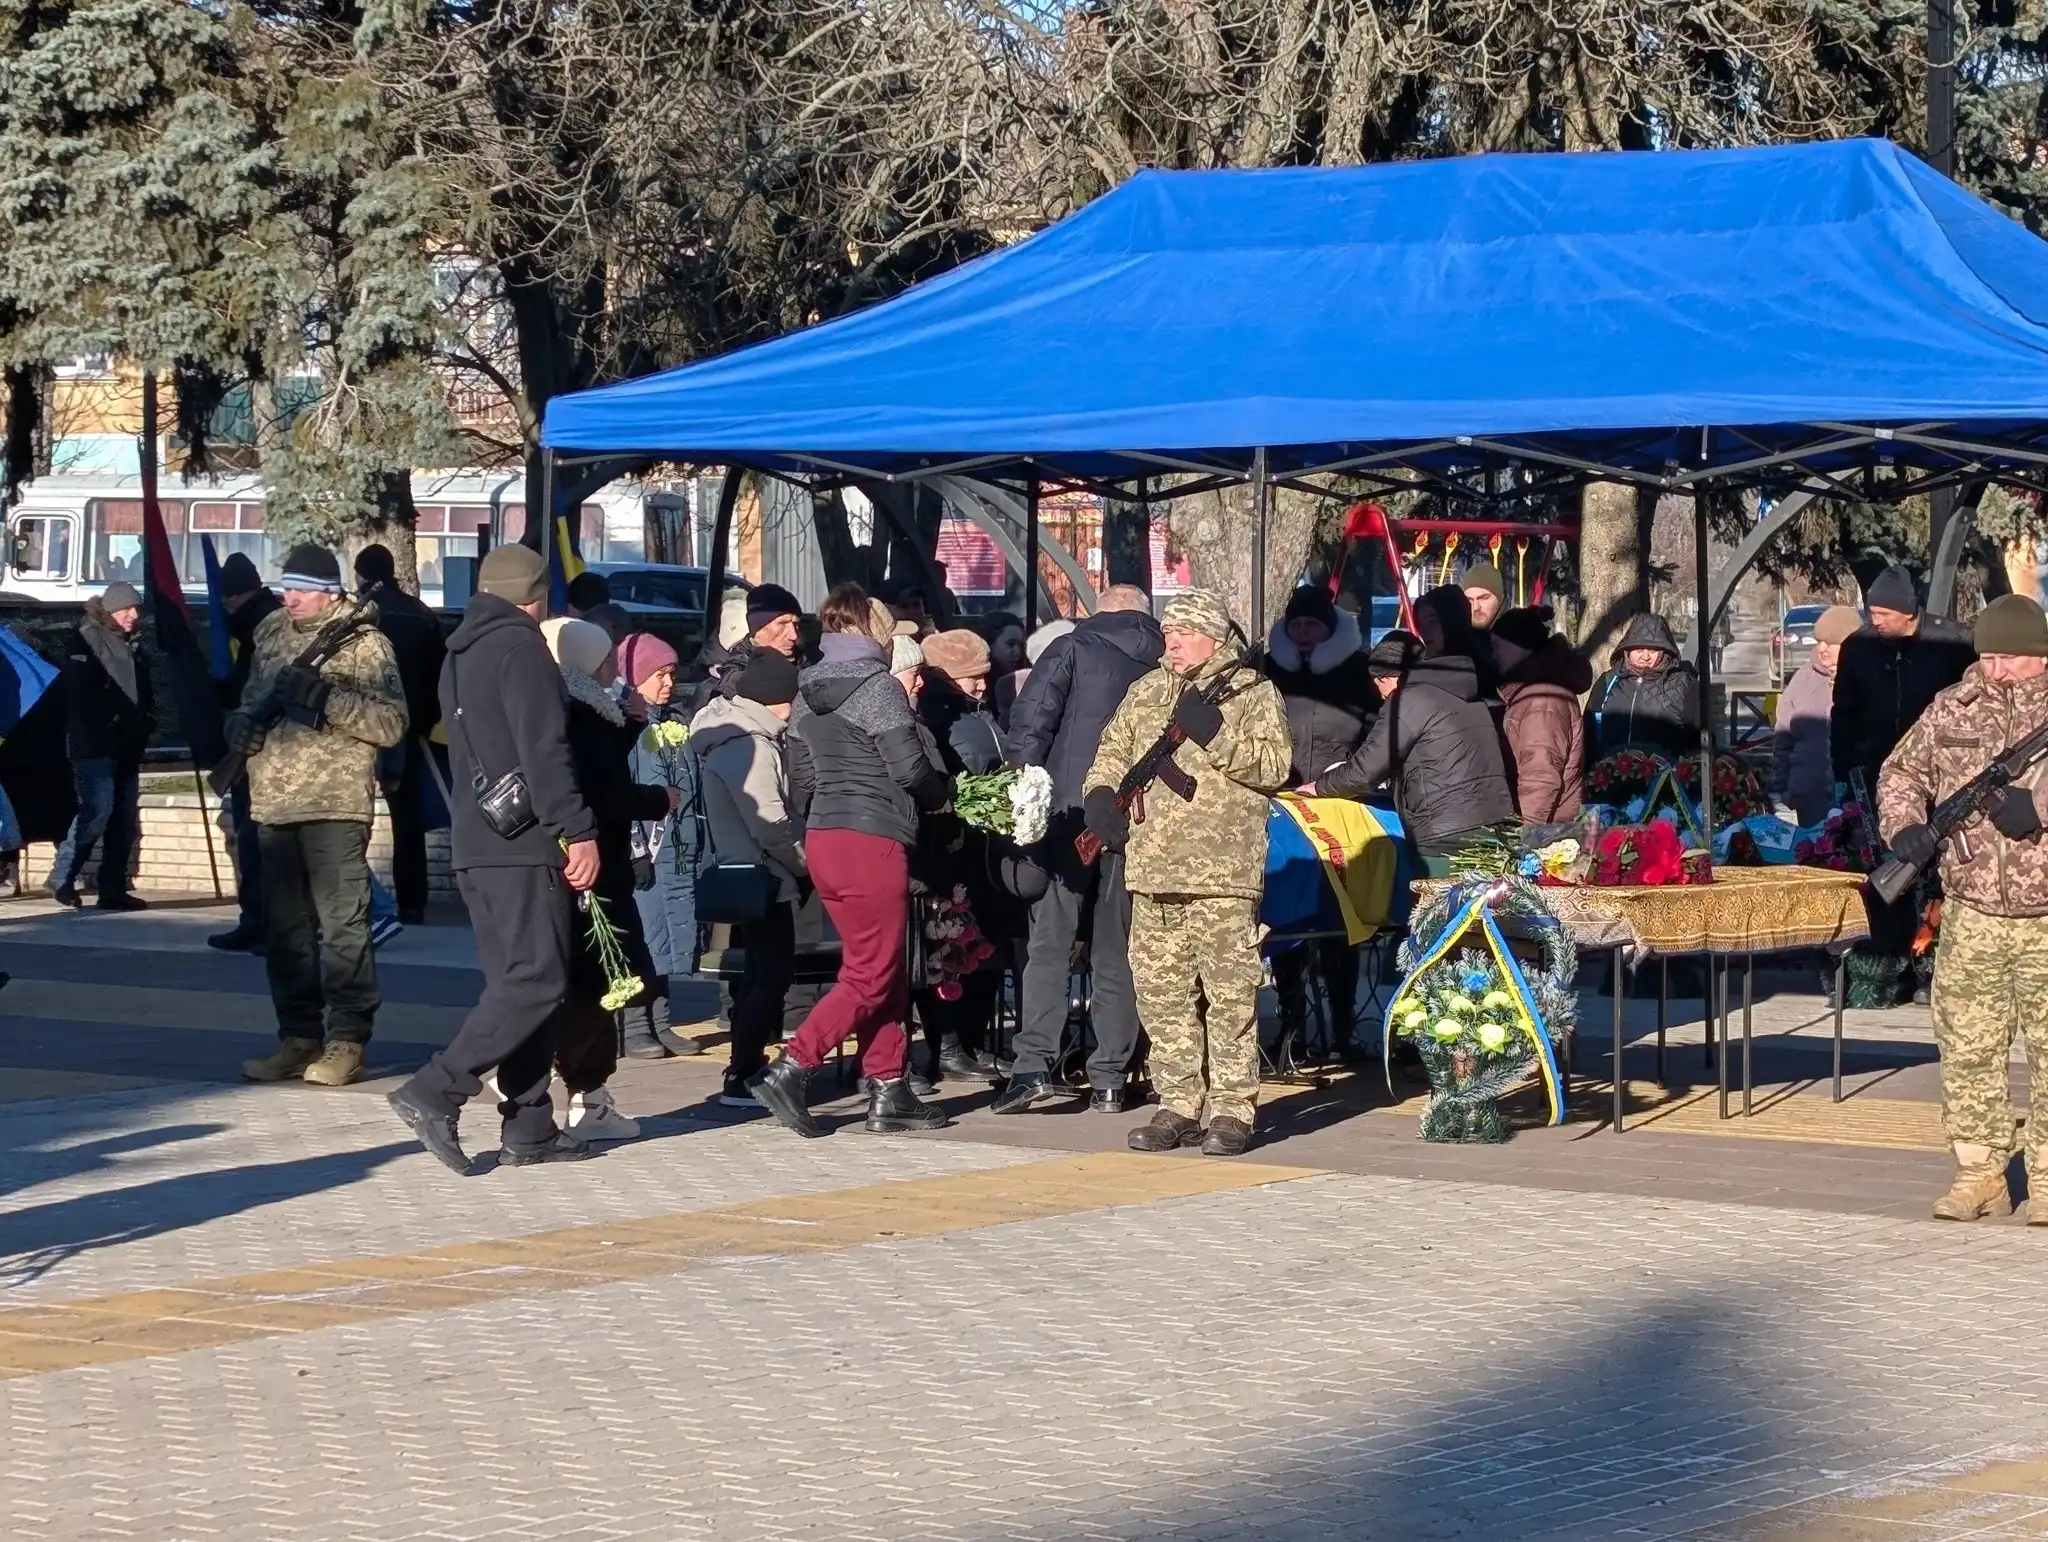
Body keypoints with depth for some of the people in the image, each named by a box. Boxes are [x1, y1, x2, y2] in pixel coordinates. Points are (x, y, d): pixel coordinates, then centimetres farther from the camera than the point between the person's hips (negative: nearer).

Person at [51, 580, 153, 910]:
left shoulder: (134, 647, 20)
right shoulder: (89, 640, -4)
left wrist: (146, 721, 8)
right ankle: (61, 878, -6)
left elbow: (142, 694, 26)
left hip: (127, 746, 8)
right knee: (97, 811, -17)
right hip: (94, 744, -8)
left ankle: (113, 889, 6)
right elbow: (80, 692, -15)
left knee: (125, 820, 4)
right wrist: (112, 719, -18)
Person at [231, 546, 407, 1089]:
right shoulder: (271, 638, 16)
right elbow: (252, 700, 25)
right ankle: (299, 1037, 16)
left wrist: (326, 698, -20)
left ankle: (346, 1041, -4)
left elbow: (391, 723, -10)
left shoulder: (363, 644, -3)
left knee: (342, 924, -7)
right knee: (285, 928, 9)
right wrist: (241, 723, 2)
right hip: (274, 805, 7)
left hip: (336, 805, -7)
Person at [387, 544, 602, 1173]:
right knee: (537, 981, -11)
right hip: (525, 845, -10)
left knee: (516, 981, 11)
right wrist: (578, 831, -18)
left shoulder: (460, 654, 20)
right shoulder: (521, 647, -9)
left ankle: (529, 1127, 8)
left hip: (475, 845, 10)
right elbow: (545, 751, -18)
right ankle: (436, 1092, -20)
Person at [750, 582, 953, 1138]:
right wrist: (941, 792, 7)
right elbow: (910, 768, -13)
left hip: (822, 838, 8)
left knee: (883, 971, 14)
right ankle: (788, 1071, -14)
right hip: (872, 840, -8)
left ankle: (888, 1091, 12)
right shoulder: (877, 686, -10)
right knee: (871, 976, -4)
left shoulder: (808, 692, 12)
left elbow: (799, 776, 15)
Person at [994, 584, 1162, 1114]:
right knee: (1116, 951, 9)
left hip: (1071, 812, -3)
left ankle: (1033, 1065, -11)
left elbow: (1031, 717, -7)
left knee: (1050, 941, -1)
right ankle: (1109, 1079, 7)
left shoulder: (1074, 648, 4)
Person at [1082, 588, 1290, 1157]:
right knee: (1161, 992, 6)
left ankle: (1231, 1110, -2)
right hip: (1152, 870, 6)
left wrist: (1216, 735, -17)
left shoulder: (1252, 692, 2)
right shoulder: (1146, 693, 18)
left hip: (1223, 873, -6)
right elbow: (1113, 751, 24)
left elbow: (1274, 764, -8)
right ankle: (1178, 1106, 14)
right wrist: (1101, 792, 4)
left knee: (1230, 992, -6)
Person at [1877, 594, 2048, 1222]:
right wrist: (1905, 825, -4)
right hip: (1972, 911, 3)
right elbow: (1901, 771, 16)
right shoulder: (1952, 708, 8)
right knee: (1967, 1051, 3)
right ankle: (1978, 1176, 12)